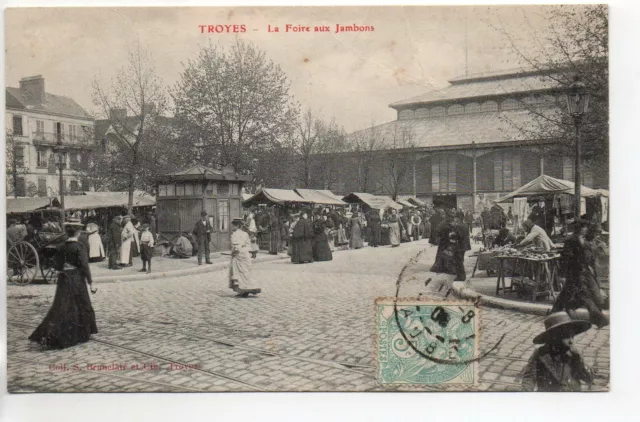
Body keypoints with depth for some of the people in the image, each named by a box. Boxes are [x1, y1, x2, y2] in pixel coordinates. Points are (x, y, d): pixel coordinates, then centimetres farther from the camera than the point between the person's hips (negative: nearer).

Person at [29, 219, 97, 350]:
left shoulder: (61, 247, 5)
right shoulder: (79, 247, -12)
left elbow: (58, 266, 10)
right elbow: (84, 266, -15)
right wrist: (90, 282, -11)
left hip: (63, 280, 5)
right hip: (77, 280, -5)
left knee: (61, 308, 10)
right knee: (81, 308, 8)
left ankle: (48, 335, 6)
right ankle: (81, 335, 16)